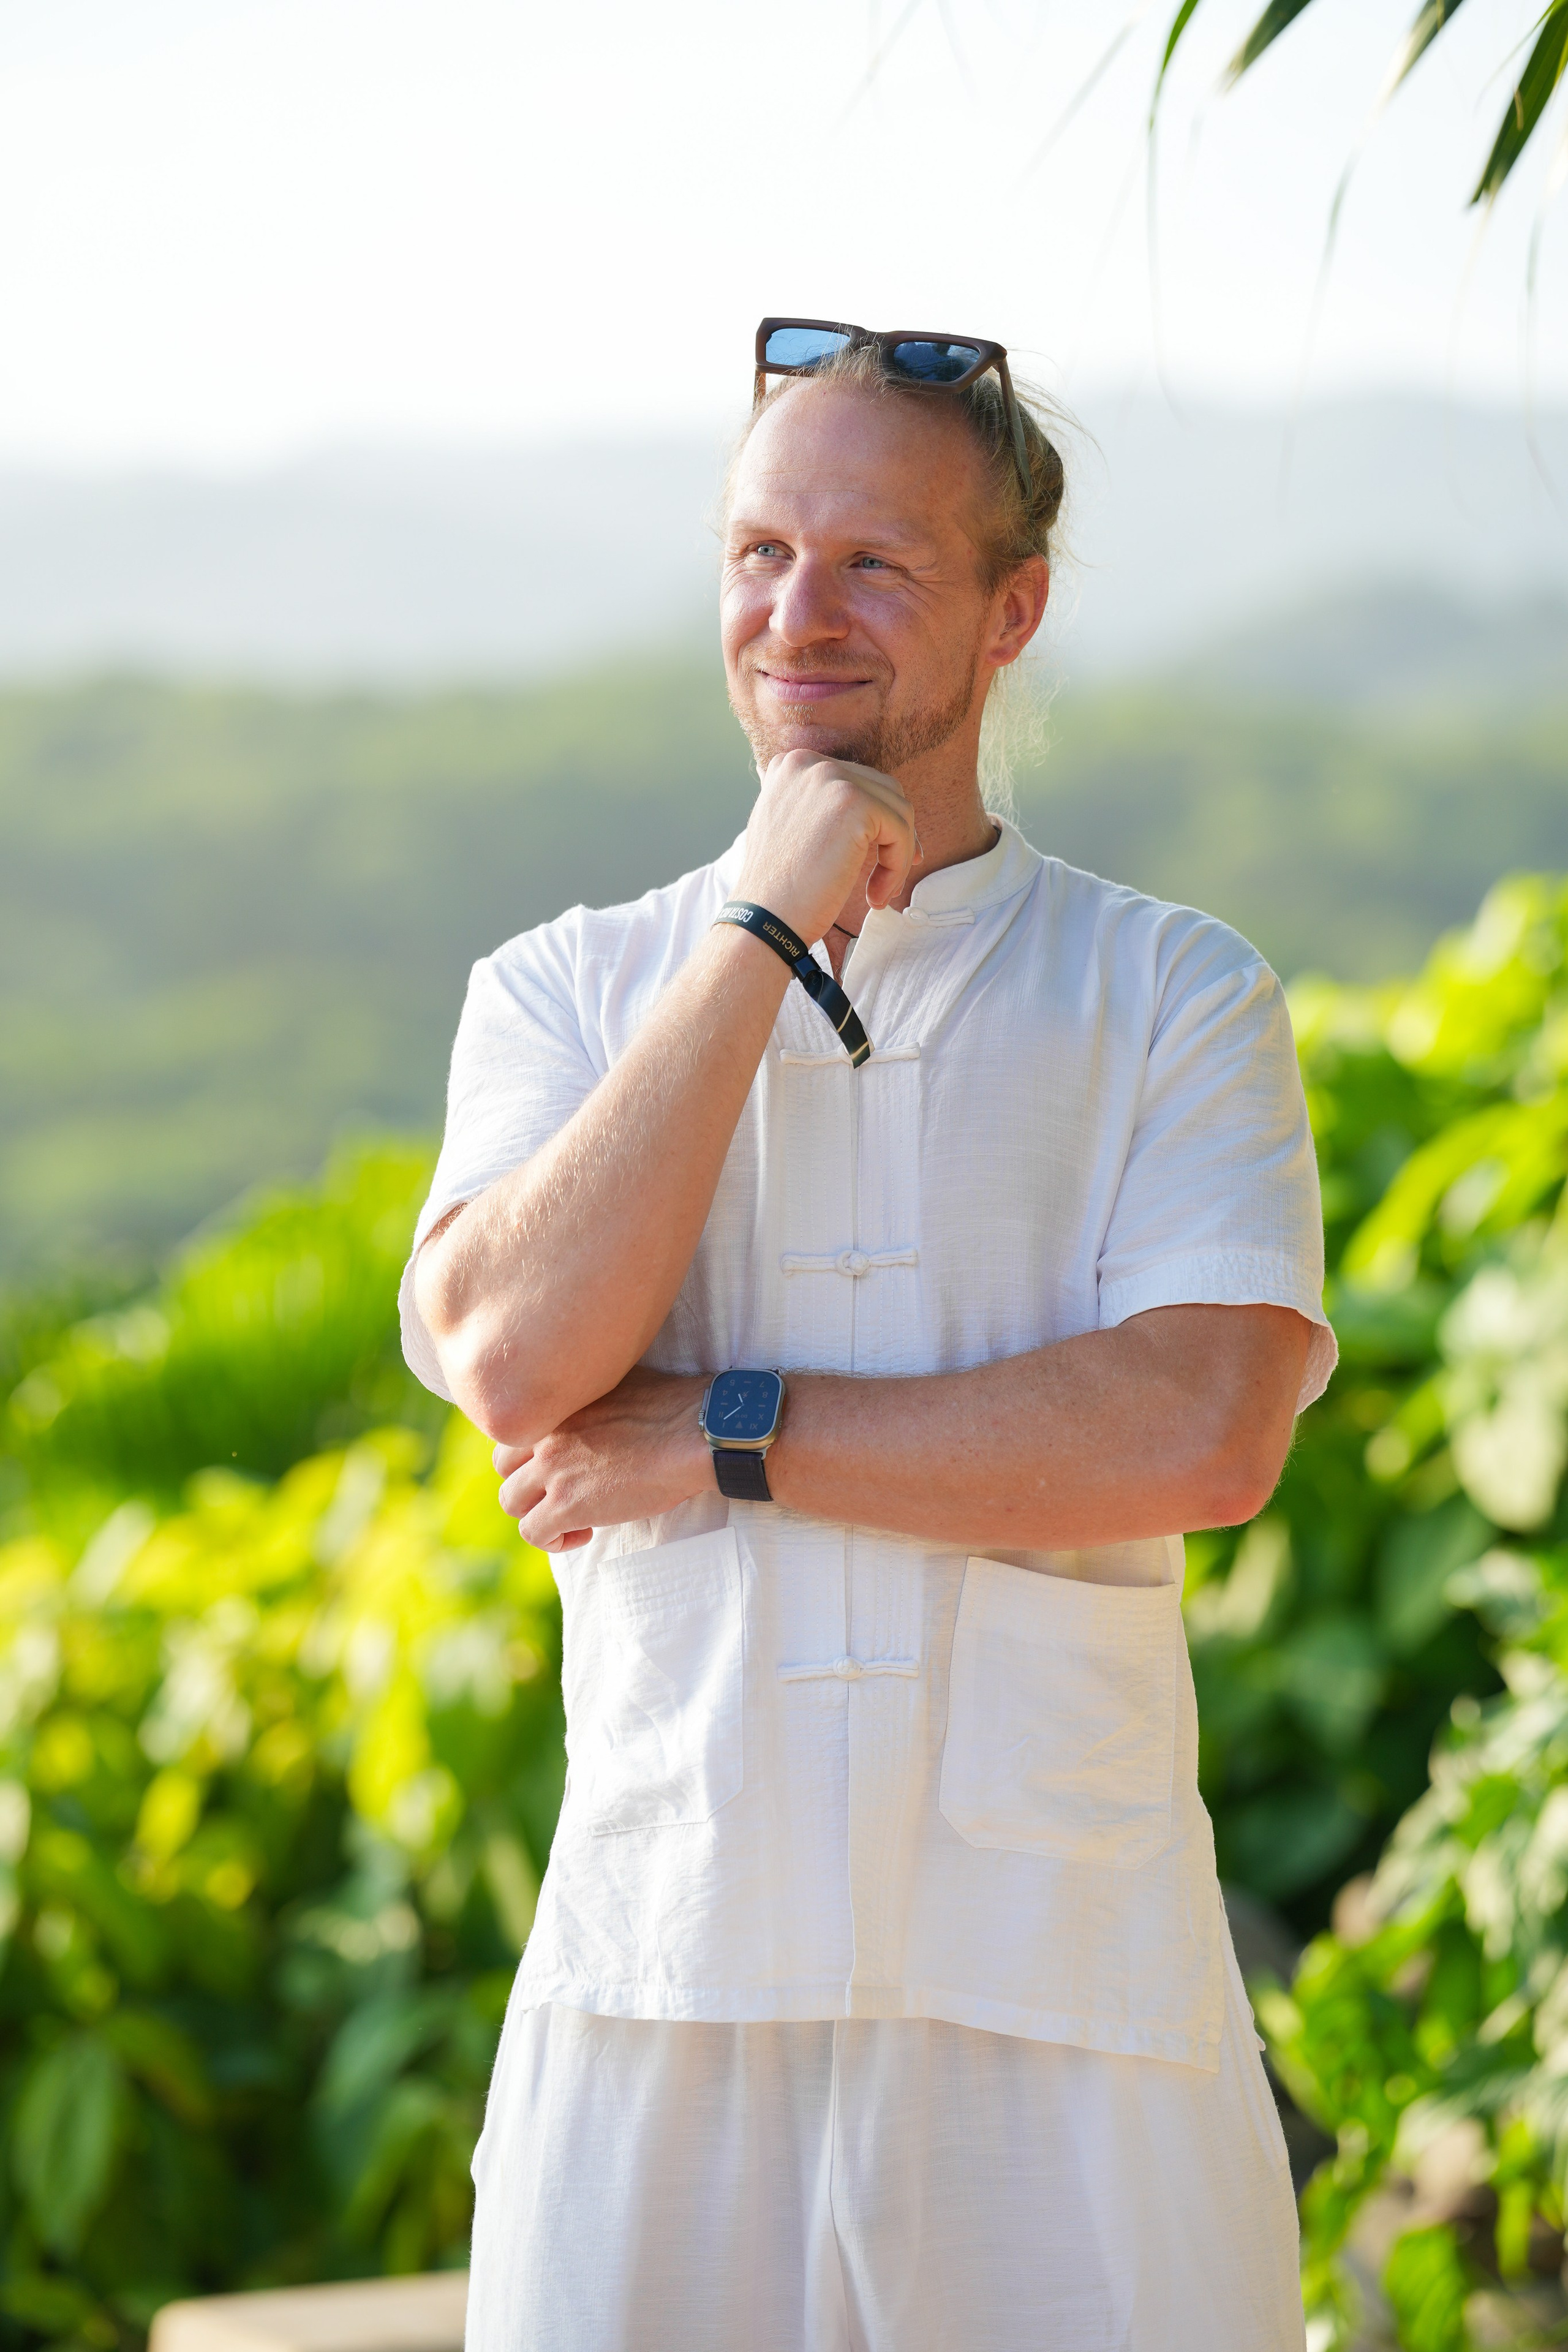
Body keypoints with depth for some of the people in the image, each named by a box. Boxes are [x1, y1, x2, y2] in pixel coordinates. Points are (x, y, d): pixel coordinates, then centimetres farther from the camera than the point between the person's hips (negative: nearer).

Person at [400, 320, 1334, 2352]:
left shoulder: (1177, 997, 5)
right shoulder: (562, 993, 10)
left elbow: (1205, 1432, -10)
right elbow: (513, 1355, -8)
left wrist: (722, 1436, -10)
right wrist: (766, 927, -7)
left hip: (1070, 1992, -1)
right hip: (663, 1971, 1)